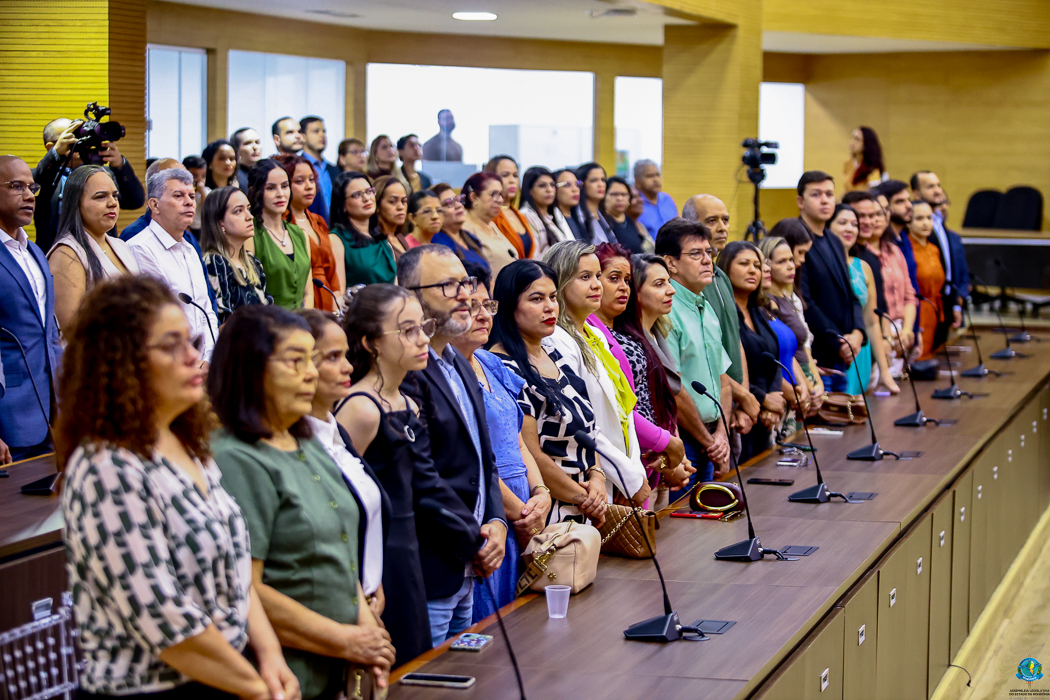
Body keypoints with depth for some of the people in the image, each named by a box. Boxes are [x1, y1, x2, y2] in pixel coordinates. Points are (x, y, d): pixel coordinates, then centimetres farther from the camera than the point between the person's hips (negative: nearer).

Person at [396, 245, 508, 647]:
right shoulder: (405, 372, -17)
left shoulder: (460, 365, 15)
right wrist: (475, 542, -12)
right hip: (428, 575, -10)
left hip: (467, 574, 10)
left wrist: (496, 521, 4)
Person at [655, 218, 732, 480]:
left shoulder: (707, 310, 15)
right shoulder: (665, 311, -14)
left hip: (709, 440, 8)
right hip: (680, 438, -8)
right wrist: (709, 443, -10)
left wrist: (721, 434, 2)